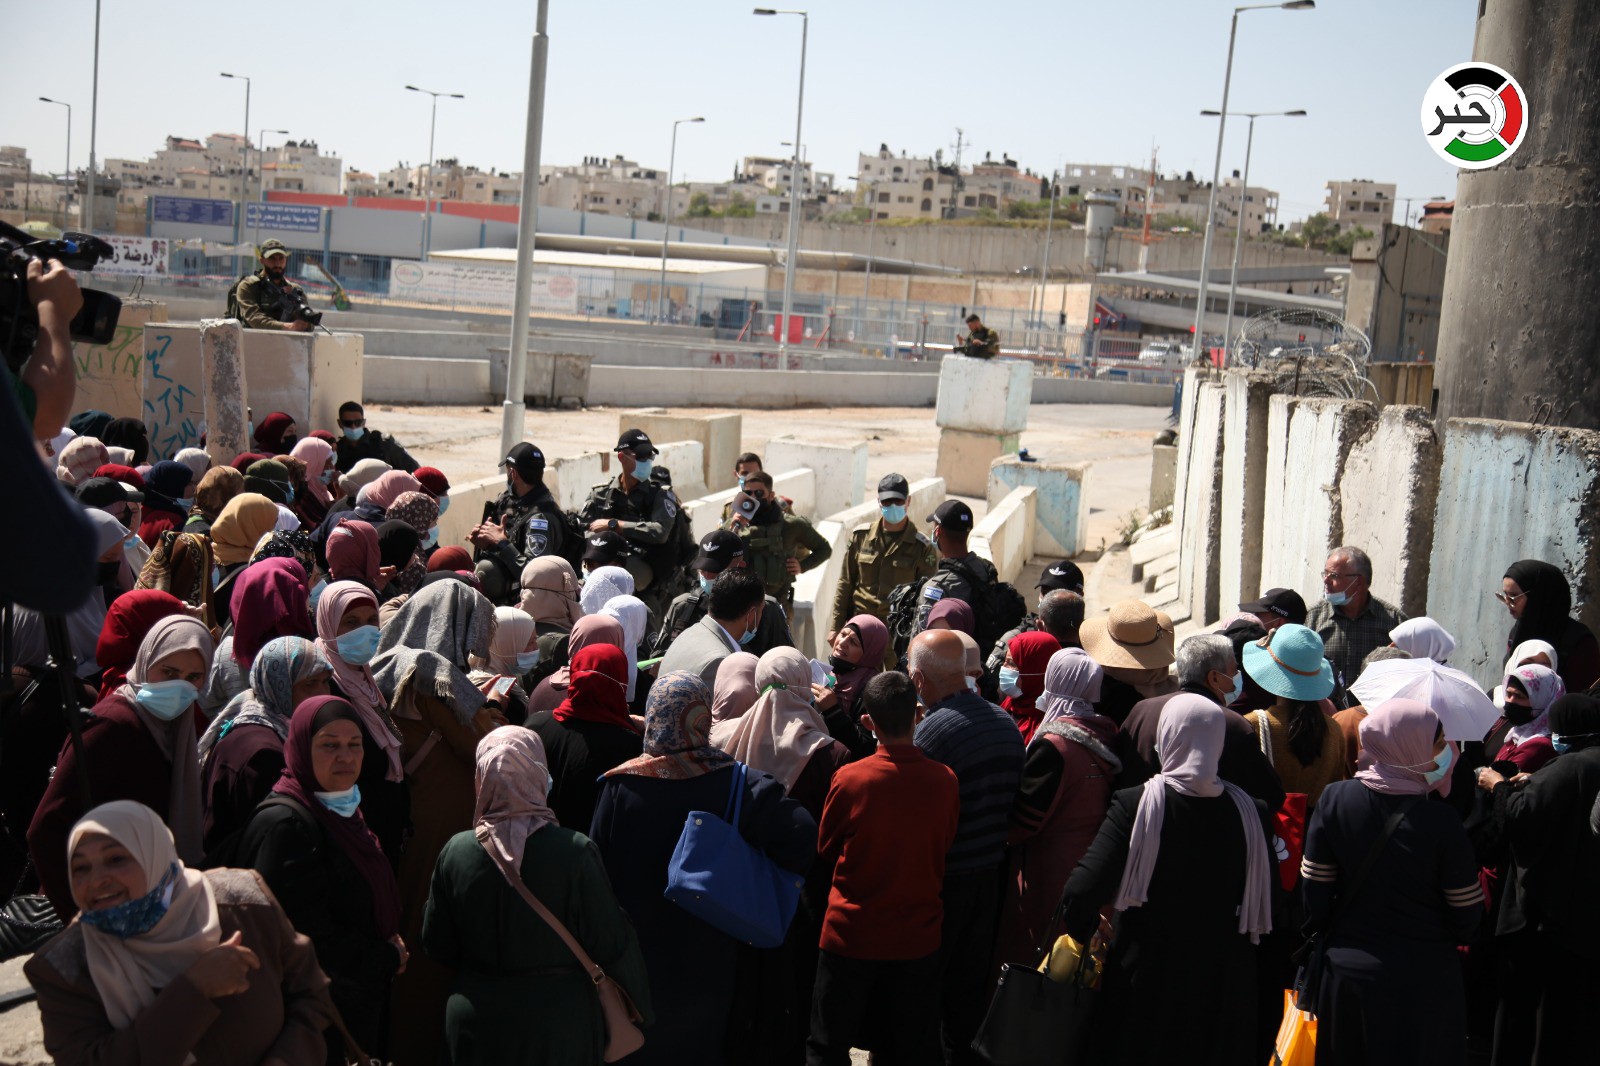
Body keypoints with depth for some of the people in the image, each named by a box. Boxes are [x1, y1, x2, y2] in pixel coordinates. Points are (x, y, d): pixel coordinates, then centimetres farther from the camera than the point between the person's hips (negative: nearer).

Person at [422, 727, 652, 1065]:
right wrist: (639, 1013, 3)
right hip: (560, 1022, -2)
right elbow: (612, 945, -14)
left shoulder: (456, 852, -11)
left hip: (476, 1024, 2)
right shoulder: (576, 851, -19)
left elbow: (436, 945, 0)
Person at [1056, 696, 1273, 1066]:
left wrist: (1081, 936, -6)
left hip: (1147, 980, -2)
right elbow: (1265, 909, -2)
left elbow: (1083, 891, -24)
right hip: (1224, 988, 2)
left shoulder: (1135, 804, -17)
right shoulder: (1249, 811, -9)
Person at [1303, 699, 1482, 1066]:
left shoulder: (1335, 799, -12)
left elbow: (1315, 894, -6)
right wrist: (1449, 938, 11)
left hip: (1348, 972, 3)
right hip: (1425, 979, -3)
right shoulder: (1440, 820, -19)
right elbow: (1467, 915, -11)